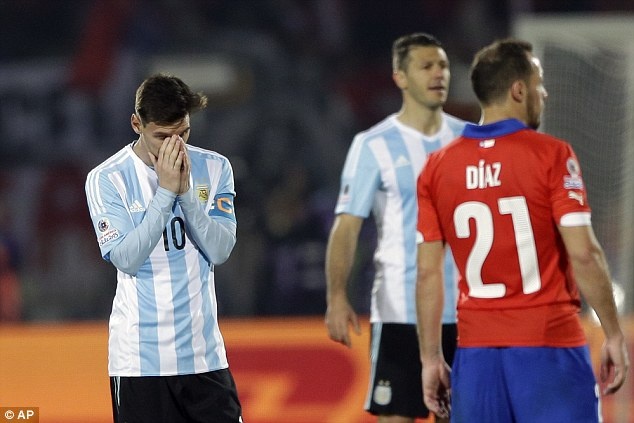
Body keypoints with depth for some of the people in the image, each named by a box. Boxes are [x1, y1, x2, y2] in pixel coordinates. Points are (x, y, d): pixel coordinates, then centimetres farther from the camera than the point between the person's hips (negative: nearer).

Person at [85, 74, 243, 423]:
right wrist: (165, 191, -18)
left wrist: (186, 191, -15)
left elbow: (220, 250, -4)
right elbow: (127, 259, -15)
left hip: (204, 353, 3)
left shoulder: (214, 168, 4)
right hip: (139, 358, -3)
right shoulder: (106, 180, -5)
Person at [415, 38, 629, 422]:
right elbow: (583, 254, -12)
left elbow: (428, 273, 6)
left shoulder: (437, 167, 6)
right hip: (549, 347, -4)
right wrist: (614, 335, -4)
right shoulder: (551, 155, -6)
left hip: (477, 351, 4)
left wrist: (431, 359, 11)